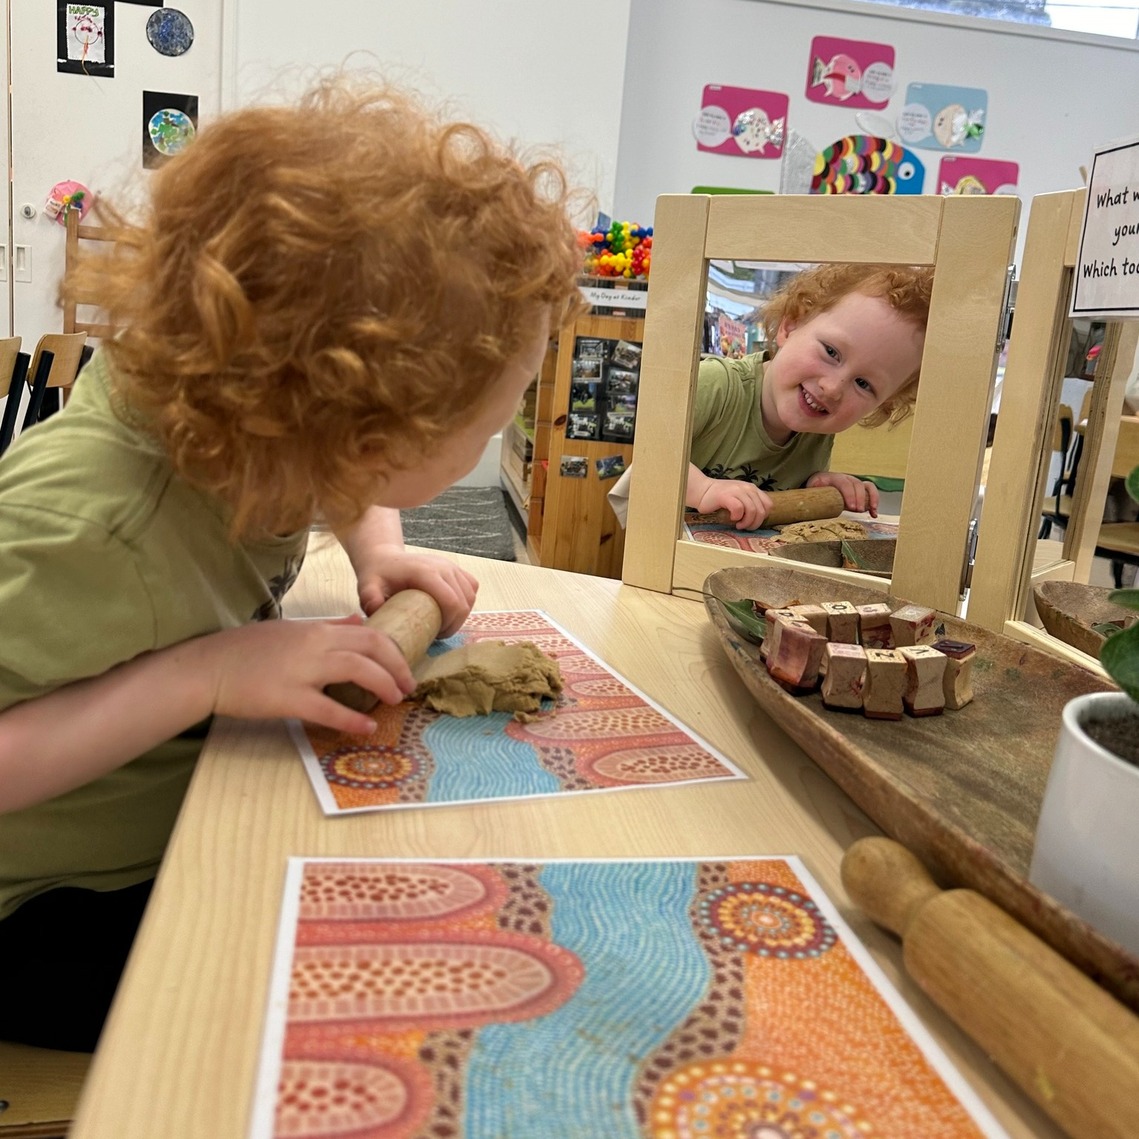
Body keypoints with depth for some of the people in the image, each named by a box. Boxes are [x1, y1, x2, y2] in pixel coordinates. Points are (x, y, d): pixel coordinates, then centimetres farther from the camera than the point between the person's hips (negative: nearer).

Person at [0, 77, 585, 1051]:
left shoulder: (237, 399, -15)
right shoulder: (88, 531, -38)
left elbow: (351, 473, 8)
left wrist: (380, 552, -11)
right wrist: (202, 674, -40)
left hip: (197, 810, 7)